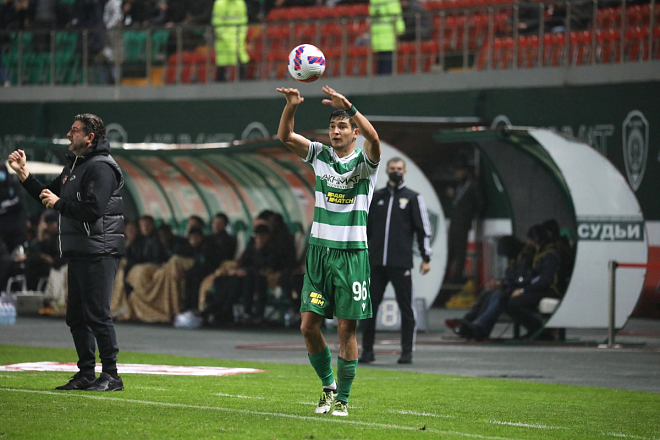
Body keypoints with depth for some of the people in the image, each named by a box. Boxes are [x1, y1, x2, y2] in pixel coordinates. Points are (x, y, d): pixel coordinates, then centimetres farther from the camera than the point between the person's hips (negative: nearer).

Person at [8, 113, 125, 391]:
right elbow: (48, 197, 25)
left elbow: (93, 209, -24)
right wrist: (23, 174, 16)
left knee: (97, 314, -10)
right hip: (78, 253, 10)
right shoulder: (74, 165, 19)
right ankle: (86, 374, 17)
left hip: (99, 252, -10)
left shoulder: (101, 167, -12)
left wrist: (59, 203, -12)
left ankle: (111, 376, -6)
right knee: (76, 316, 11)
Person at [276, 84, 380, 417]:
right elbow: (285, 136, -3)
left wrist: (349, 107, -37)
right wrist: (291, 106, -22)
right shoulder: (320, 156, 9)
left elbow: (373, 138, -24)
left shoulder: (365, 162, -2)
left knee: (346, 329, -2)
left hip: (352, 254, -3)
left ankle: (343, 398, 8)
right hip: (319, 250, 3)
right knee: (308, 326, 0)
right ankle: (327, 385, 21)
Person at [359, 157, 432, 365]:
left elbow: (423, 229, 2)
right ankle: (367, 350, 8)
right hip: (376, 262, 3)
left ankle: (407, 352, 4)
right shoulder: (376, 197, 14)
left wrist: (426, 258, -3)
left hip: (401, 263, -3)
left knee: (406, 308, -1)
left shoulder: (412, 198, 5)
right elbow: (365, 227, 18)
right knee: (370, 306, 2)